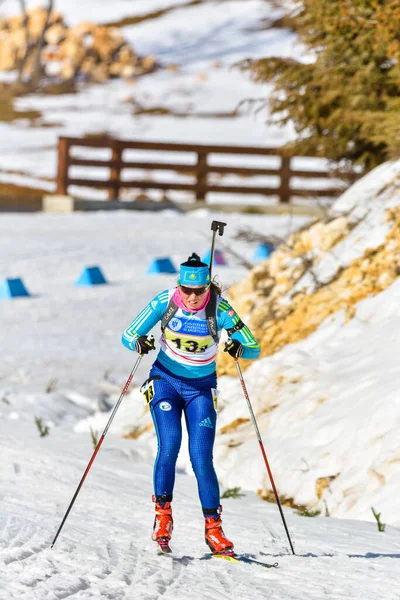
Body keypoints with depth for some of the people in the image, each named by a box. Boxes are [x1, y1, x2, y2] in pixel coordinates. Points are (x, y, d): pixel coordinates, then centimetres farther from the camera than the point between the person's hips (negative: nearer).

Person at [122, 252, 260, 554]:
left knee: (201, 457, -11)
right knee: (169, 444, -21)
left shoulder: (219, 309, -18)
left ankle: (213, 528, -4)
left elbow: (255, 349, -17)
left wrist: (238, 348, -40)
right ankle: (163, 516, -10)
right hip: (165, 380, 0)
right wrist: (139, 343, -32)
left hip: (201, 387, 0)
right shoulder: (165, 302, -15)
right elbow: (128, 335, -9)